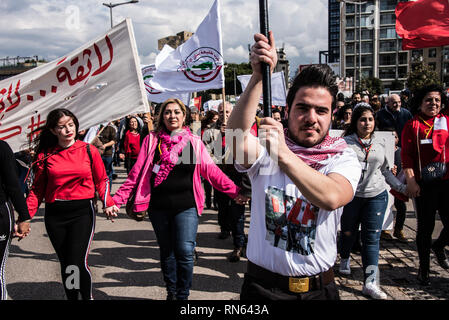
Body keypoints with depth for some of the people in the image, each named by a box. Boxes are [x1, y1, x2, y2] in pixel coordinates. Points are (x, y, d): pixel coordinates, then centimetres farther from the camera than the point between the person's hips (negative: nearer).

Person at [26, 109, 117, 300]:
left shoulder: (89, 151, 1)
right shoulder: (45, 155, 4)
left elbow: (102, 180, 8)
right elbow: (37, 189, 8)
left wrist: (108, 203, -8)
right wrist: (26, 215, -3)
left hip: (83, 212, -2)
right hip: (55, 215, 2)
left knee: (78, 263, -10)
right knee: (65, 264, 9)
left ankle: (87, 296, 15)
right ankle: (71, 297, 28)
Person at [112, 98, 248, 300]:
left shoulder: (194, 142, 4)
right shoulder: (152, 140, 4)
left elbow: (211, 170, 2)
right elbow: (137, 173, 1)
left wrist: (234, 191, -6)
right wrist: (118, 199, -7)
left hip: (186, 207, -1)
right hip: (159, 206, 2)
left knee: (185, 252, -8)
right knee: (166, 252, 14)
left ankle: (182, 295, 14)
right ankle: (171, 291, 35)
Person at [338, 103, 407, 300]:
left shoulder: (380, 143, 8)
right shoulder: (345, 143, -5)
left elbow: (385, 170, 17)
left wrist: (401, 187, 13)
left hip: (376, 196, 2)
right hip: (350, 195, -2)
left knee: (372, 238, -2)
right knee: (348, 232, 13)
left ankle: (370, 282, 0)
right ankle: (345, 260, 43)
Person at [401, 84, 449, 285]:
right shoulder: (413, 125, 2)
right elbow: (407, 155, -3)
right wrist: (410, 181, -11)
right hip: (424, 184, -2)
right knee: (425, 227, 6)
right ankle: (424, 268, 24)